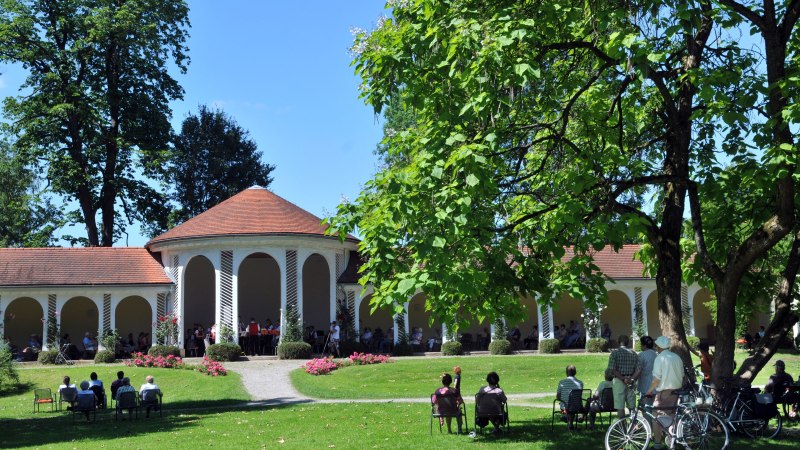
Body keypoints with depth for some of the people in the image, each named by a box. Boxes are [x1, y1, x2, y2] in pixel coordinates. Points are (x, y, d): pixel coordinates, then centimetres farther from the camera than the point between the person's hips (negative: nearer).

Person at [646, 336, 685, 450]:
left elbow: (657, 378, -15)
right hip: (677, 391, 6)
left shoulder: (660, 358, -10)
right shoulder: (677, 357, 9)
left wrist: (650, 390, -4)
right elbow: (682, 375, 13)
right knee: (672, 416, 13)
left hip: (664, 391, -6)